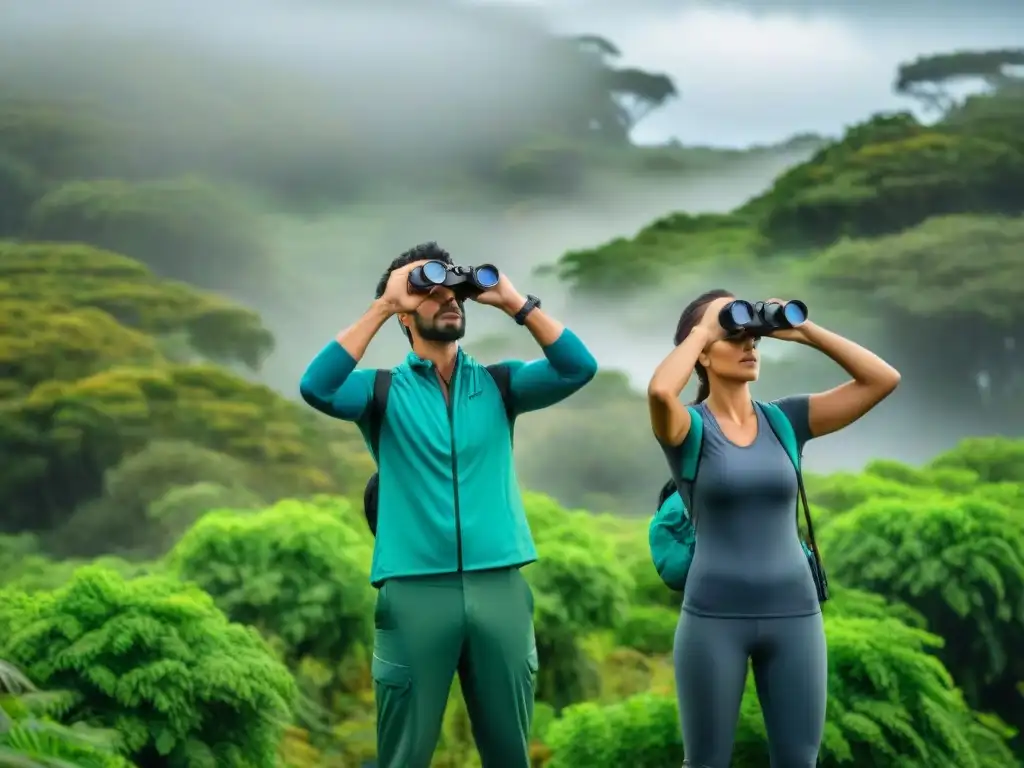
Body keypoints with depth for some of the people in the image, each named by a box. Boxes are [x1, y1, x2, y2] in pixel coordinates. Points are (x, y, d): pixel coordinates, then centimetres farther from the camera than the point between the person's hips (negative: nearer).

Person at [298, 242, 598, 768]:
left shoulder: (497, 384, 11)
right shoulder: (384, 390, 5)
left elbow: (578, 368, -2)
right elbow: (317, 388, -14)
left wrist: (514, 302, -5)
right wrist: (382, 306, -12)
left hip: (499, 586, 2)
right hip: (415, 590, -2)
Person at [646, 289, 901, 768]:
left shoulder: (785, 419, 6)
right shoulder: (690, 427, -4)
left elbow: (883, 379, 1)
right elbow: (660, 391, -29)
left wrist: (803, 331, -2)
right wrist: (702, 329, -13)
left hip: (793, 612, 3)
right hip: (715, 615, -3)